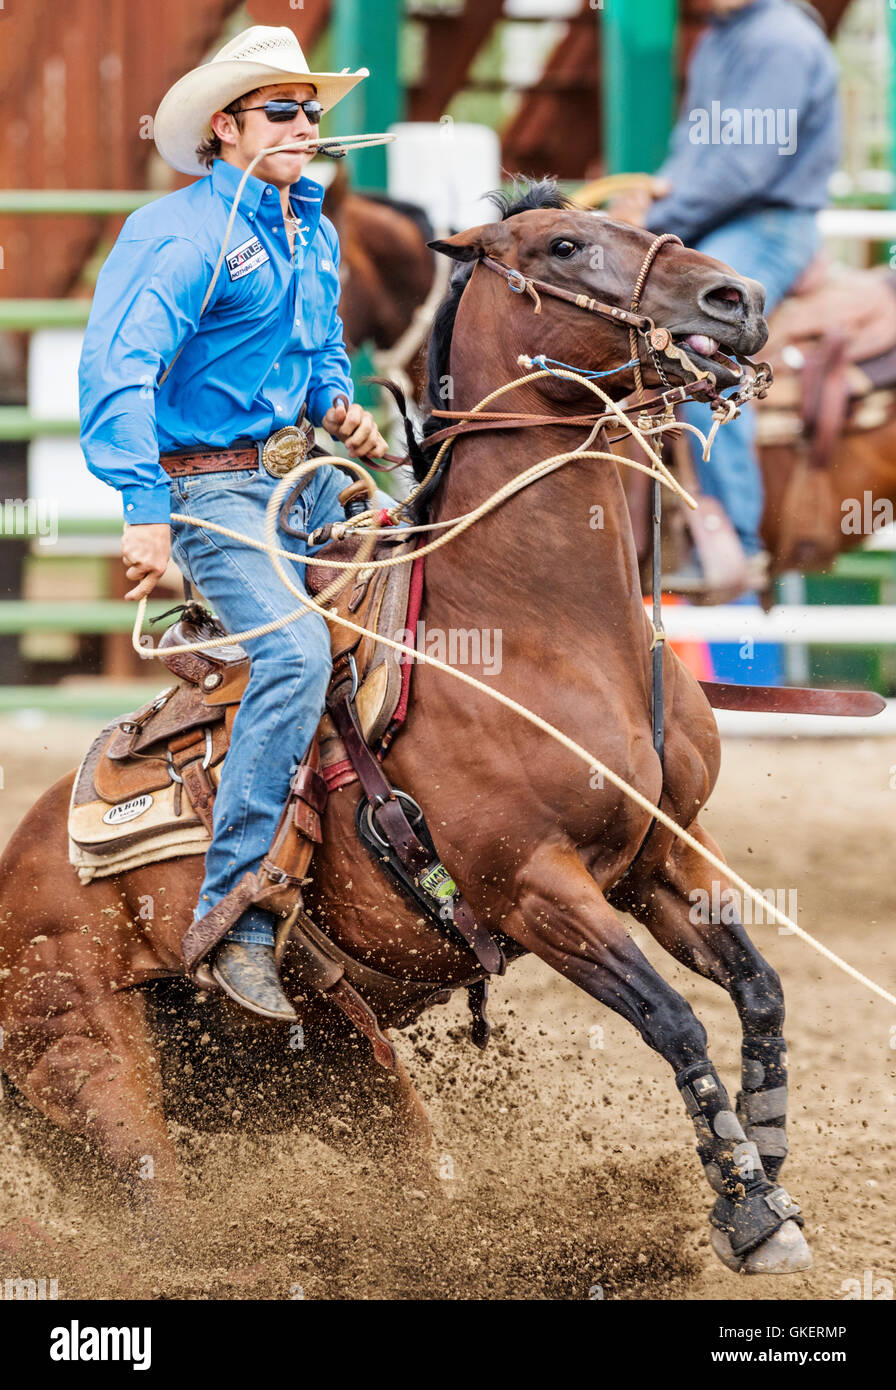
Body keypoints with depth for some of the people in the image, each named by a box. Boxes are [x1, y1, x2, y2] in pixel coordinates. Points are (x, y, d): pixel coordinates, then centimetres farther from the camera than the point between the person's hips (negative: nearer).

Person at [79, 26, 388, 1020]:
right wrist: (143, 510, -35)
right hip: (212, 487, -9)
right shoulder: (180, 233, -14)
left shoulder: (314, 233, 14)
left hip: (308, 478, 9)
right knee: (295, 651, -26)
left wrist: (339, 407, 8)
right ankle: (234, 920, -24)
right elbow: (117, 371, -25)